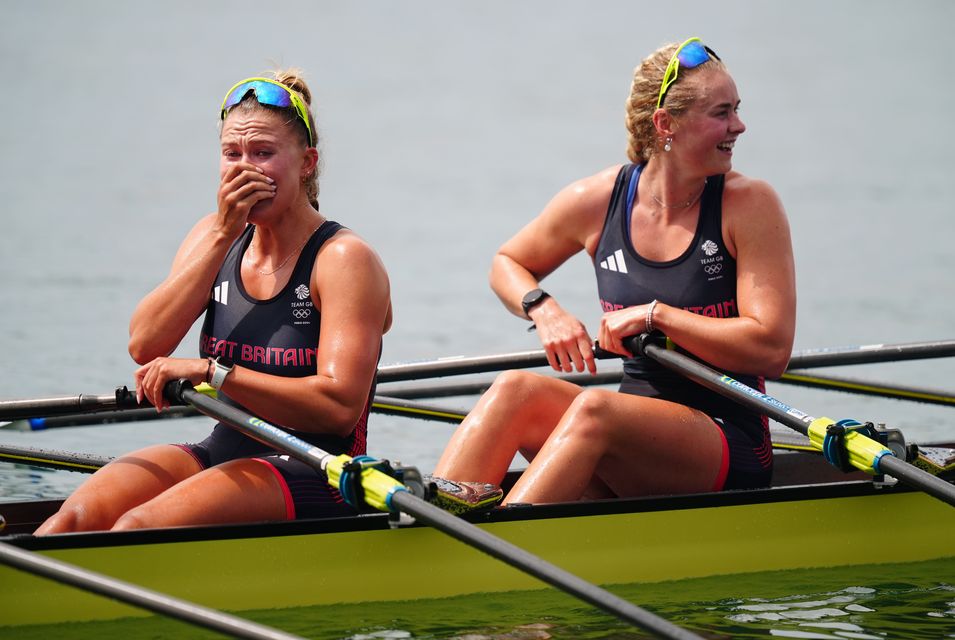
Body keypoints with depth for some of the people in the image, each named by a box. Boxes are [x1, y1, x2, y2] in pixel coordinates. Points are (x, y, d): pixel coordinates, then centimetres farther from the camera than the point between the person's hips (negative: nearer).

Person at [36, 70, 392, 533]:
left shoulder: (343, 259, -9)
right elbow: (144, 346, -4)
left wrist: (210, 372, -23)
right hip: (223, 455, 6)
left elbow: (340, 406, -20)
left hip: (313, 478, -6)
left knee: (137, 527, -30)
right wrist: (223, 235, -9)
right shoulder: (213, 238, 11)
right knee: (75, 518, -21)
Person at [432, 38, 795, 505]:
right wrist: (544, 311, -2)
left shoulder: (749, 205, -6)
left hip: (730, 450, -4)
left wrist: (656, 316, -15)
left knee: (593, 408, -33)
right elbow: (507, 263, 21)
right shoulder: (597, 201, 3)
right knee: (516, 389, -24)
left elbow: (771, 350, -12)